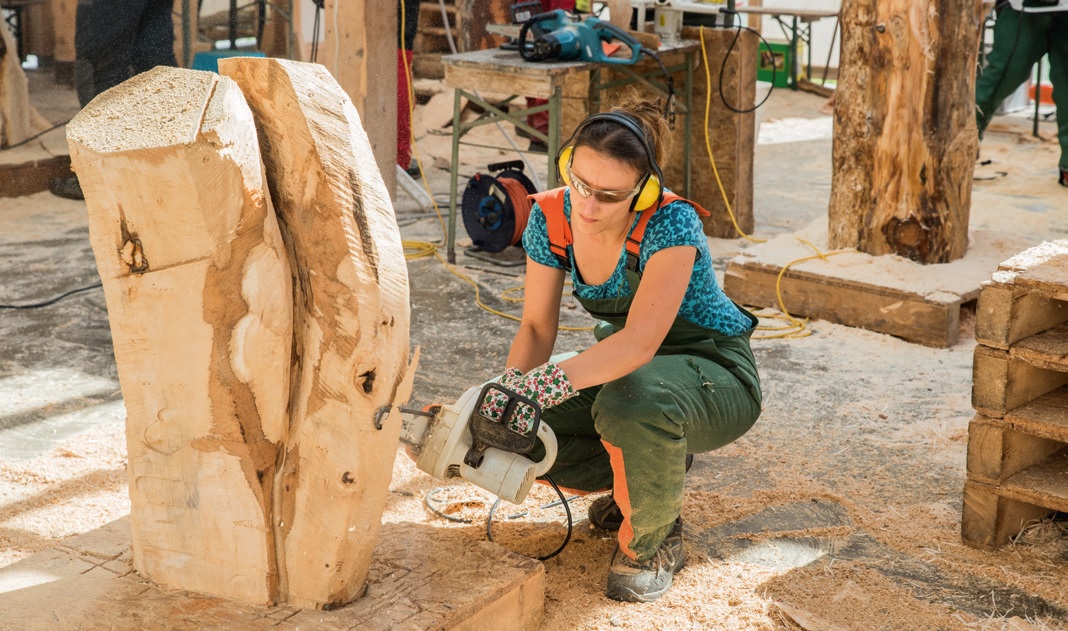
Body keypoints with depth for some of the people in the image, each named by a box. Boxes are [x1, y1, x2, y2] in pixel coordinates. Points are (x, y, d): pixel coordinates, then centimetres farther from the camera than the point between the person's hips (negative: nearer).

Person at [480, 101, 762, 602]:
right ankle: (648, 472, 10)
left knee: (630, 401, -39)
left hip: (714, 374, -6)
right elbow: (537, 327, -5)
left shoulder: (670, 223, -30)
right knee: (516, 426, -13)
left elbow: (640, 341, -41)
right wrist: (510, 388, -24)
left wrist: (547, 384, -52)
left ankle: (655, 541, -11)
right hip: (624, 368, 7)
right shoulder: (552, 217, -12)